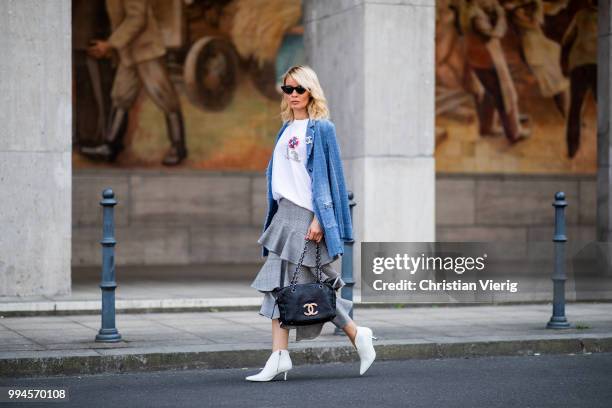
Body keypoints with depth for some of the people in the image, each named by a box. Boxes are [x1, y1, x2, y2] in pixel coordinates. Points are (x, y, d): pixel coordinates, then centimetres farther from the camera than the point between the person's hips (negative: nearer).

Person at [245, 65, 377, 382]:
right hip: (285, 213, 8)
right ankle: (279, 357, 1)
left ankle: (357, 336, 15)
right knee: (277, 284, 1)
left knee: (315, 285, -4)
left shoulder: (321, 128, -5)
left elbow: (326, 175, -10)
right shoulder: (286, 129, 17)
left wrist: (319, 219, -17)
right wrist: (274, 215, 17)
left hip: (308, 214, -7)